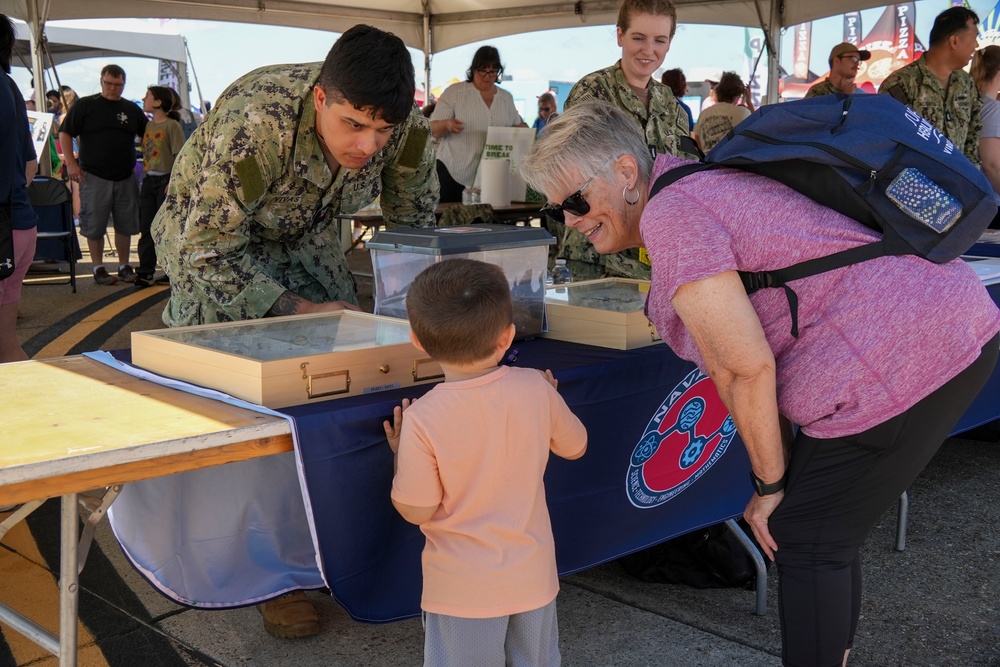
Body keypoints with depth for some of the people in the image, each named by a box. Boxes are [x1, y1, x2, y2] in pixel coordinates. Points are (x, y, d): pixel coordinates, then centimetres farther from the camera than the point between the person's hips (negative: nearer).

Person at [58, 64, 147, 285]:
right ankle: (98, 268, 12)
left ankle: (124, 266, 19)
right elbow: (65, 133, -1)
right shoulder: (85, 105, -1)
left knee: (125, 224, 8)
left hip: (126, 177, 3)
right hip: (94, 176, -3)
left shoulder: (132, 109, 10)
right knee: (95, 225, 1)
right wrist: (71, 163, -11)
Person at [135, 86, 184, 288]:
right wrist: (145, 178, 10)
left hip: (166, 180, -7)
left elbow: (179, 157, -13)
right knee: (146, 228, 6)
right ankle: (145, 272, 10)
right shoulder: (147, 125, 12)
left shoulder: (172, 125, -10)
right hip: (148, 181, 7)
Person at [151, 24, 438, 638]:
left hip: (308, 239, 5)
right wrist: (300, 309, -31)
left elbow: (414, 223, -4)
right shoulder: (256, 123, -39)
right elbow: (210, 249, -31)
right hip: (213, 238, -4)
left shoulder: (409, 129, -23)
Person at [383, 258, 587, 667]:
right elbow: (574, 446, 6)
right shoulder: (536, 389, -12)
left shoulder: (423, 420, -22)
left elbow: (416, 511, -14)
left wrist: (400, 454, 2)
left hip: (463, 589, -3)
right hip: (533, 576, 3)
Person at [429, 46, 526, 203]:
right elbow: (432, 130, -2)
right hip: (454, 172, -3)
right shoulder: (454, 92, -1)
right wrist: (447, 124, -24)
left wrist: (523, 128, 1)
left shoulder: (506, 98, 12)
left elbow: (518, 125, 25)